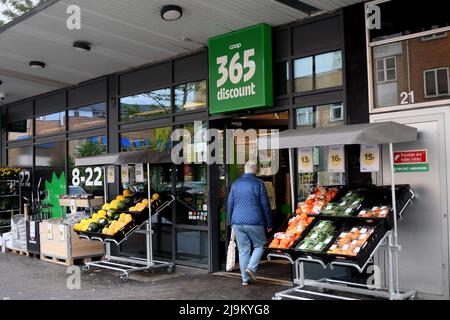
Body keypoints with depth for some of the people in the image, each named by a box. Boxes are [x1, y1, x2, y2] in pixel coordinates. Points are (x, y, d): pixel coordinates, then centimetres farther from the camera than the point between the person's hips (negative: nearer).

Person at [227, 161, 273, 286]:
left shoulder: (235, 184, 10)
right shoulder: (259, 183, -4)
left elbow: (230, 204, 14)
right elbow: (265, 205, -2)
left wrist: (230, 221, 24)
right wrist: (269, 224, 5)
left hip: (237, 223, 4)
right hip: (254, 222, -4)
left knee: (243, 250, 10)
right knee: (259, 245, 13)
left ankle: (245, 278, 11)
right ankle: (251, 267, -7)